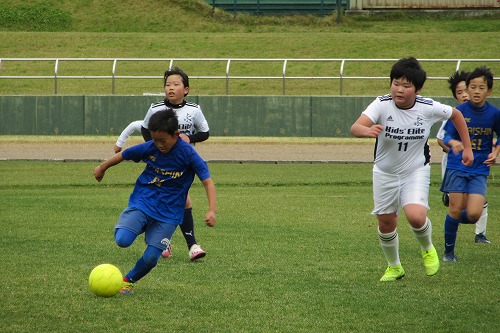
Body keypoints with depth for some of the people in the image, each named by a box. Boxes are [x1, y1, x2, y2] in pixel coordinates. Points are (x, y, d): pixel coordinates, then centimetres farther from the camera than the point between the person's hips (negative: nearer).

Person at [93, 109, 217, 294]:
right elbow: (122, 155, 10)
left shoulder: (188, 154, -15)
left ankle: (129, 280, 21)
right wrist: (102, 169, 26)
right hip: (142, 202, 1)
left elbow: (207, 182, -16)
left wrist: (212, 210, -30)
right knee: (122, 240, -21)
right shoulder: (149, 148, -7)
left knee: (151, 257, -10)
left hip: (169, 212, -1)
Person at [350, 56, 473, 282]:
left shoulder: (428, 108, -18)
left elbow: (455, 115, 4)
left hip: (417, 171, -1)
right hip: (385, 172, 1)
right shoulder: (382, 105, -22)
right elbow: (355, 128, -37)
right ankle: (394, 267, 36)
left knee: (415, 216, -23)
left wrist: (467, 147, 7)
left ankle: (427, 249, 11)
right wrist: (367, 130, -61)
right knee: (386, 223, 8)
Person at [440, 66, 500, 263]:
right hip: (457, 167, -1)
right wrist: (453, 143, -29)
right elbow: (447, 136, -7)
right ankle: (449, 252, 14)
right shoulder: (459, 112, -4)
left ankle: (454, 220, 24)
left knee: (473, 214, -12)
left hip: (479, 170, 1)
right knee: (456, 209, -5)